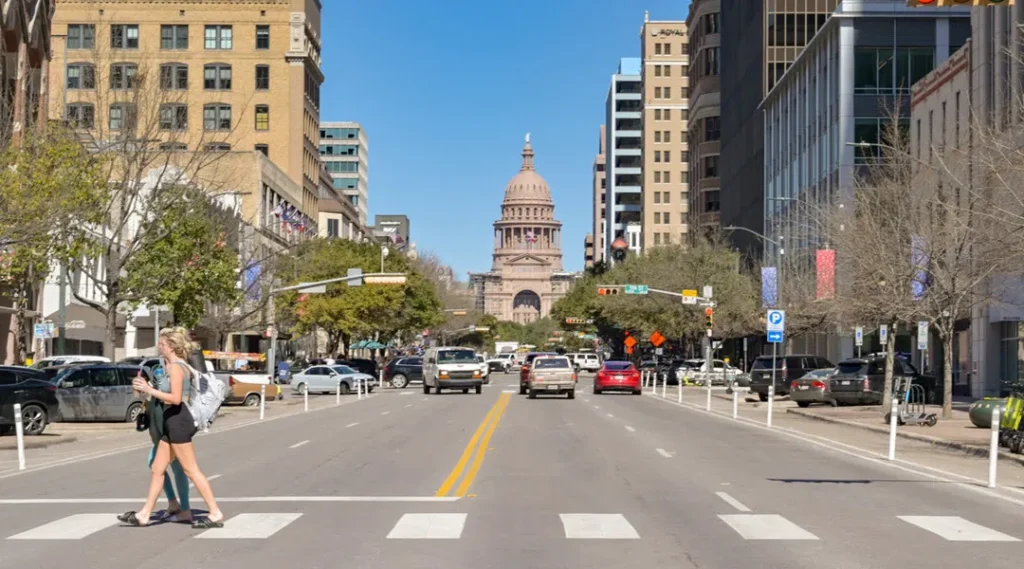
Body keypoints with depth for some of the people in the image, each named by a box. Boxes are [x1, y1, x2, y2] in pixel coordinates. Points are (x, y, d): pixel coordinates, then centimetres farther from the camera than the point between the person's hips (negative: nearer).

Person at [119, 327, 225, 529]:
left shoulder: (176, 367, -14)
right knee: (157, 470, 13)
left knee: (191, 470, -7)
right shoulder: (180, 366, 16)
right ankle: (144, 515, 19)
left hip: (178, 422, -10)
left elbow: (175, 399, -23)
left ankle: (216, 514, -4)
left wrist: (149, 390, -19)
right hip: (172, 423, 10)